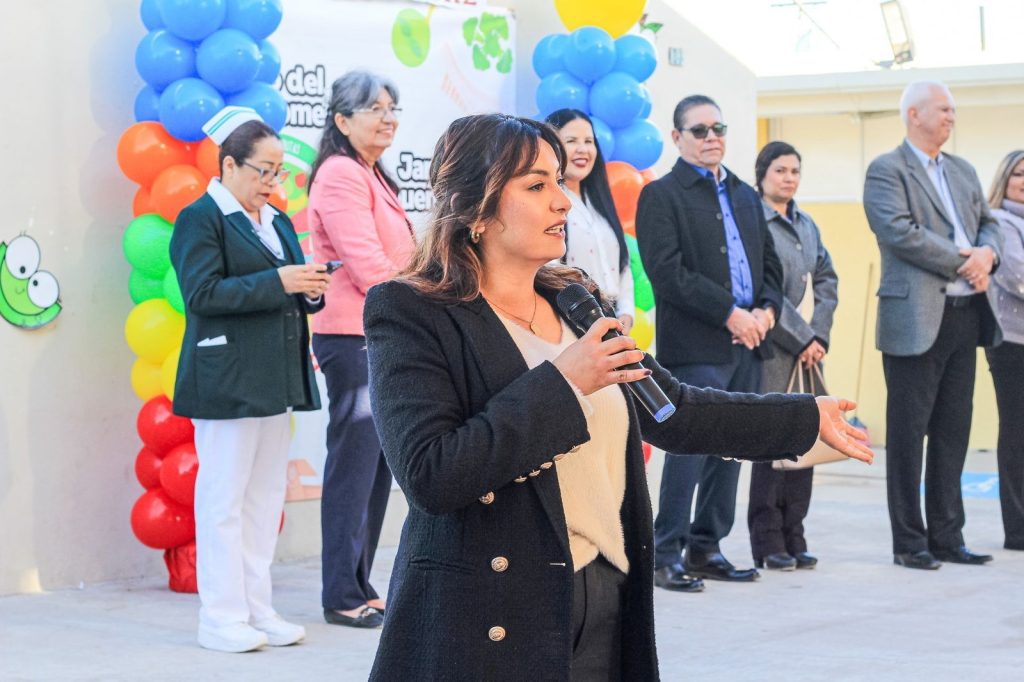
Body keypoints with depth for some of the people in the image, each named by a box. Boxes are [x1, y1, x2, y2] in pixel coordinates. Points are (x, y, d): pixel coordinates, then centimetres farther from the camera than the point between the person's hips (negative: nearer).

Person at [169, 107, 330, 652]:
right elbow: (201, 293, -17)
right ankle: (222, 618, 2)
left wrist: (309, 291, 0)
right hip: (226, 381, -8)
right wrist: (277, 282, -21)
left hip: (275, 380, 8)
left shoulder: (277, 221, 18)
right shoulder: (200, 219, -6)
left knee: (266, 495, 9)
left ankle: (257, 609, 15)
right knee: (224, 498, -3)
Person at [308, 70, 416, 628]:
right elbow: (370, 266, -16)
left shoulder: (372, 178, 20)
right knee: (354, 463, -6)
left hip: (382, 337, 10)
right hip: (353, 336, -10)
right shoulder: (341, 175, -11)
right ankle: (342, 597, 0)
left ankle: (359, 588, 17)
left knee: (375, 465, 10)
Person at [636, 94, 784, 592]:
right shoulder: (660, 196, -2)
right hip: (694, 347, -7)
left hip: (747, 345, 7)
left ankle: (706, 548, 16)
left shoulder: (745, 196, 21)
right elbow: (667, 272, -12)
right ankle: (666, 555, -4)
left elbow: (770, 263, 20)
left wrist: (766, 310, 0)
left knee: (730, 450, 8)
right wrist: (730, 314, -15)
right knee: (691, 448, -10)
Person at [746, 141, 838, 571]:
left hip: (808, 351, 7)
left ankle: (793, 538, 13)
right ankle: (767, 543, 3)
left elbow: (827, 280, 15)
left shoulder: (806, 225, 17)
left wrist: (819, 335, 0)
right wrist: (801, 339, -10)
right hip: (771, 350, -7)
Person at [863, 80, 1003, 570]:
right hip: (917, 318, -7)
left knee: (953, 431, 10)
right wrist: (963, 261, -15)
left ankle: (946, 537, 17)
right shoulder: (886, 171, -5)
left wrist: (986, 253, -7)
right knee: (908, 432, 0)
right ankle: (908, 542, 6)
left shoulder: (963, 171, 19)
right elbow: (901, 232, -17)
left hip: (965, 315, 7)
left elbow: (987, 223, 16)